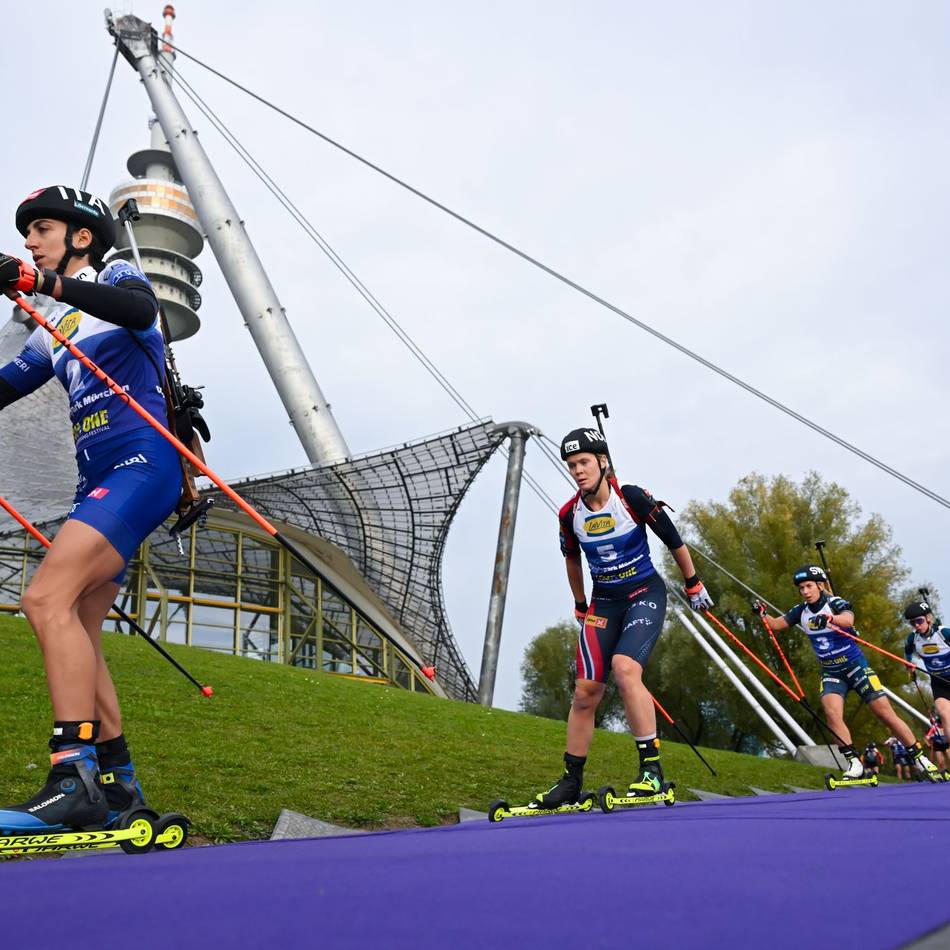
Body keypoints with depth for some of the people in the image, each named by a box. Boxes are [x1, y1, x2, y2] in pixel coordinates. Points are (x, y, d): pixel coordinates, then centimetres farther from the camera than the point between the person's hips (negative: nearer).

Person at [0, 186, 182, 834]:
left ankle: (76, 778, -24)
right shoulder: (53, 329, 26)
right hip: (99, 483, 8)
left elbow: (141, 309, -20)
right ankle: (117, 784, 12)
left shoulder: (117, 277, 5)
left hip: (143, 464, -8)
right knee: (77, 632, 4)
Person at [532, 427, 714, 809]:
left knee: (625, 669, -28)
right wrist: (580, 607, 22)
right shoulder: (569, 515, -4)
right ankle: (571, 782, 11)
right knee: (585, 691, -2)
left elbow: (674, 541, -3)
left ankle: (652, 769, -18)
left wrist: (693, 586, 6)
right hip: (604, 601, 4)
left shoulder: (632, 498, -16)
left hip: (646, 594, -4)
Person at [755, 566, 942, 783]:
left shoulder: (836, 603, -16)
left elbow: (848, 619, -39)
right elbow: (775, 625, 0)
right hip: (831, 673, 3)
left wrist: (829, 618, -60)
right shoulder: (801, 611, -1)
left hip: (856, 667, -3)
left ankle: (919, 758, 14)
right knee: (832, 712, -22)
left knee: (886, 714, -2)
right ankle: (854, 763, -13)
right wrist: (764, 614, -20)